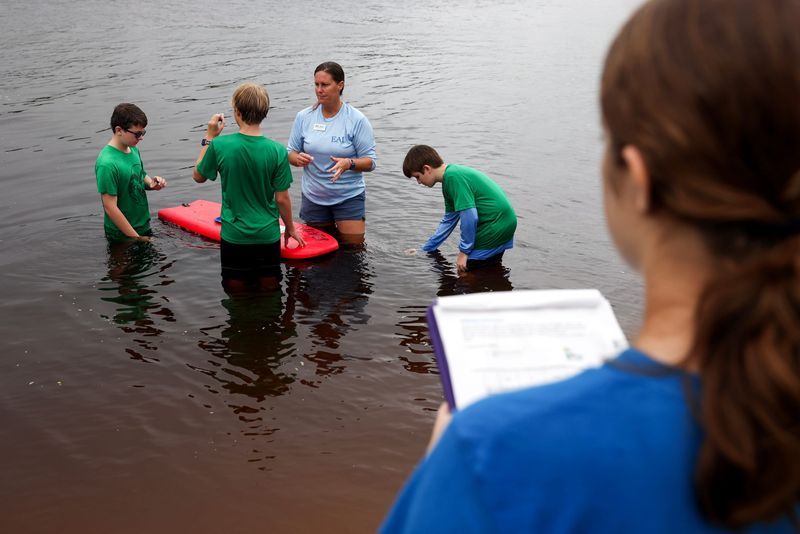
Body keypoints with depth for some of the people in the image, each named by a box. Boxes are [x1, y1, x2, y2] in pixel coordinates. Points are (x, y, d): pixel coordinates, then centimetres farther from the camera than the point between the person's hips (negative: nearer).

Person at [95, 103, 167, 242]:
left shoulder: (134, 150, 1)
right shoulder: (107, 164, -25)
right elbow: (110, 208, -25)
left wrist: (151, 183, -6)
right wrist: (136, 238, -22)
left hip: (144, 226, 8)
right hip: (122, 236, -8)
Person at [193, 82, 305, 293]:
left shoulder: (219, 145, -13)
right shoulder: (277, 151, -12)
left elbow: (198, 176, 6)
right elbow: (282, 198, -6)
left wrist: (209, 138, 9)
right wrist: (290, 228, 11)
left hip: (234, 236, 0)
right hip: (268, 235, 0)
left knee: (236, 295, 12)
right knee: (269, 291, 12)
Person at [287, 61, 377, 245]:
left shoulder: (357, 120, -10)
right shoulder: (304, 117, -2)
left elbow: (370, 161, -10)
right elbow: (290, 152, 5)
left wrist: (349, 163, -30)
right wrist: (297, 158, -18)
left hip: (349, 197, -3)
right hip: (313, 196, 3)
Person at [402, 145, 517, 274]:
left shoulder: (453, 177, -19)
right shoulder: (451, 176, 14)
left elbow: (469, 216, -24)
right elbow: (449, 220, 23)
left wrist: (464, 251, -13)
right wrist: (425, 249, 28)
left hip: (494, 227, -10)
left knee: (465, 270, -2)